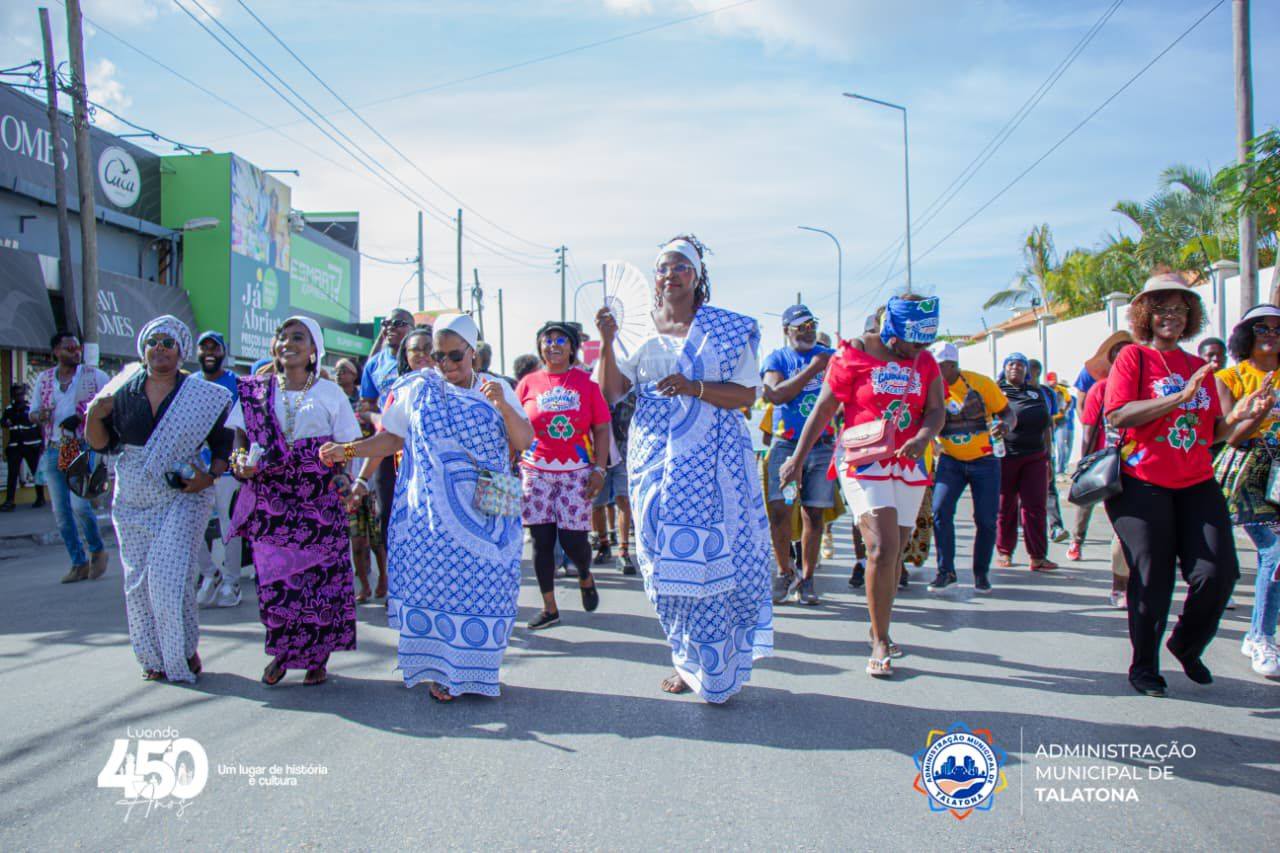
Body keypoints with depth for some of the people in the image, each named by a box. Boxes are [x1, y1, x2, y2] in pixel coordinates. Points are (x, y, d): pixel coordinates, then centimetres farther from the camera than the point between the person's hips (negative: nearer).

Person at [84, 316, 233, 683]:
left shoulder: (203, 396, -2)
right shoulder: (124, 392, 5)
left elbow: (223, 444, 4)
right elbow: (101, 443, 8)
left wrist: (211, 476, -12)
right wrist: (95, 415, -11)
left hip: (183, 499, -3)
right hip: (132, 502, 4)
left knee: (169, 578, -12)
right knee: (138, 582, 6)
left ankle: (184, 652, 8)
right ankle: (154, 659, 21)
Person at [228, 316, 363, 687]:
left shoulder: (330, 393, 6)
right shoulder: (256, 391, 10)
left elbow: (346, 445, 5)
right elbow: (240, 436, 11)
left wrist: (342, 477, -13)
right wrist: (241, 459, -11)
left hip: (319, 504, -1)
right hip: (270, 501, 1)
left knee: (321, 578, -2)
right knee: (273, 580, -1)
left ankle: (317, 658, 15)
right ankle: (281, 653, 21)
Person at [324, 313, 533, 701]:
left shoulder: (497, 389, 7)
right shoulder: (417, 389, 6)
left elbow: (525, 442, 0)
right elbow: (391, 438, 9)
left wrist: (503, 406, -15)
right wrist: (347, 450, -3)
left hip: (486, 514, 1)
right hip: (432, 513, -1)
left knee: (482, 586, 1)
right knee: (434, 585, -3)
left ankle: (473, 668, 15)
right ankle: (437, 670, 9)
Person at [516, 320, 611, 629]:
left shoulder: (586, 382, 2)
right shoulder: (528, 383, 5)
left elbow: (602, 429, 3)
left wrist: (600, 469, -5)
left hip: (577, 471, -1)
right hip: (536, 471, 1)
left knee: (573, 539, -4)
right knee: (542, 539, 2)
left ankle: (585, 577, 31)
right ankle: (549, 608, 15)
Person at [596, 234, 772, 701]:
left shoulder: (726, 329, 3)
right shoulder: (642, 334, 10)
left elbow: (746, 394, -3)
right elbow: (611, 391, 4)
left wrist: (694, 388, -17)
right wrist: (607, 342, -10)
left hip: (713, 460, -2)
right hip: (655, 459, 3)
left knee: (714, 555, -4)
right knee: (664, 560, 4)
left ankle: (716, 667, 11)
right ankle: (689, 661, 19)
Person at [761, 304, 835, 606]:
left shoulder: (831, 356, 12)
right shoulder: (777, 358, 5)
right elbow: (776, 395, -13)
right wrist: (812, 368, -15)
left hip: (822, 446, 2)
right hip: (786, 445, -2)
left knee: (813, 514, 4)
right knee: (779, 511, -10)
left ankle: (806, 580, 15)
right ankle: (785, 572, 10)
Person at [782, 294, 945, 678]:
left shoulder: (925, 360, 9)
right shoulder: (854, 354, -5)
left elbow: (936, 410, 5)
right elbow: (824, 409, -2)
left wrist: (923, 437, -18)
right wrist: (798, 458, -2)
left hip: (908, 466, 5)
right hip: (864, 462, -5)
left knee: (894, 553, 8)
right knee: (883, 548, -17)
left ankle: (879, 633, 24)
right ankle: (880, 644, -9)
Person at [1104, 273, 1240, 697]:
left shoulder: (1199, 367, 15)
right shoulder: (1134, 356, 0)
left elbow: (1214, 431, 17)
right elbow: (1118, 415, -14)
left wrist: (1246, 416, -2)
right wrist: (1180, 397, -19)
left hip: (1197, 485, 5)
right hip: (1143, 484, -4)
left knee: (1218, 572, -5)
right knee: (1152, 579, -1)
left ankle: (1187, 646, 22)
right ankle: (1143, 665, 18)